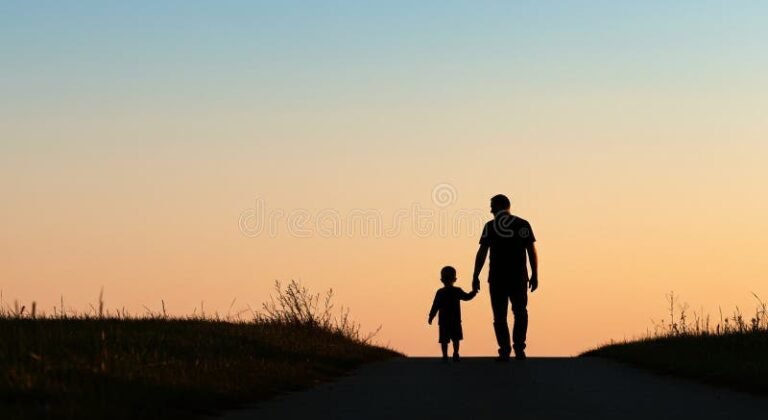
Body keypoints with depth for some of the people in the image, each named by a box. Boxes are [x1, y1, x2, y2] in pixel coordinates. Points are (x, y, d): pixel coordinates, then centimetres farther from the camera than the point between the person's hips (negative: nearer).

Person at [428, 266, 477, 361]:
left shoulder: (440, 292, -2)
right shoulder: (457, 291, -2)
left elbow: (435, 306, -2)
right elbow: (467, 297, 12)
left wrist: (431, 317, 6)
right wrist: (474, 292, 29)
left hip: (443, 321, 0)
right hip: (455, 321, 0)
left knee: (444, 340, 1)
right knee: (455, 339, 11)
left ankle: (445, 356, -5)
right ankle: (455, 354, 5)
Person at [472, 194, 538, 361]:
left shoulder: (490, 226, 1)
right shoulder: (523, 225, 4)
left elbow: (482, 253, -3)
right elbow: (532, 251, 0)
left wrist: (475, 276, 0)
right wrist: (535, 275, 4)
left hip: (497, 278, -1)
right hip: (519, 278, 1)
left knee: (500, 316, 6)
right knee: (520, 313, 12)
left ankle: (505, 351, 0)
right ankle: (519, 347, 0)